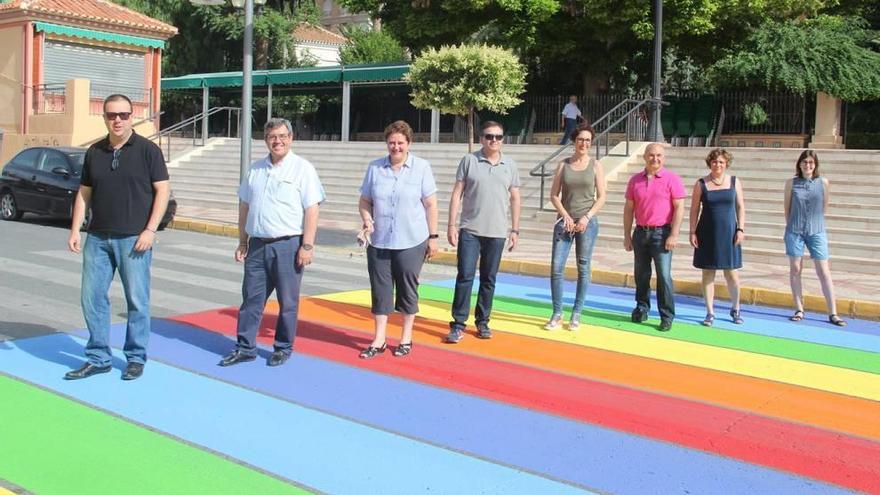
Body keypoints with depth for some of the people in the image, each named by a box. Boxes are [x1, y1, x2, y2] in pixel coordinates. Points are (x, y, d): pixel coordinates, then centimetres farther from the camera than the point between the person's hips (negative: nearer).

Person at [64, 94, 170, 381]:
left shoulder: (147, 150, -3)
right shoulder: (94, 152, 10)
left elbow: (163, 190, -6)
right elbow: (84, 193, 14)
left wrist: (150, 230, -13)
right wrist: (75, 230, 6)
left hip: (134, 239, -4)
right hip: (98, 238, 5)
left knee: (137, 300, 2)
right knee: (92, 298, 6)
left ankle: (136, 358, 16)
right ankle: (98, 358, 18)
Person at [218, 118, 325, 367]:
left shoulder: (303, 168, -4)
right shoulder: (255, 169, 12)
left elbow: (312, 209, -9)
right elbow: (244, 207, 17)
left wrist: (307, 246, -15)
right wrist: (243, 242, 13)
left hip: (288, 245, -5)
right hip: (257, 245, 5)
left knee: (287, 302, 5)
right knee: (251, 298, 7)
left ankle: (283, 348, 18)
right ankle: (245, 348, 16)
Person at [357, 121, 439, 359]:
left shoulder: (421, 167, -2)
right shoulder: (375, 168, 3)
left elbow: (430, 204, -1)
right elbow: (365, 200, 9)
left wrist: (433, 236, -3)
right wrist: (367, 220, -10)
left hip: (412, 242, -2)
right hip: (379, 241, 2)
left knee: (408, 288, 8)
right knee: (380, 289, 5)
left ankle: (406, 338, 22)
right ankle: (379, 340, 15)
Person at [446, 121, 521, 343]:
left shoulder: (510, 165, 6)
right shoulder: (469, 161, -1)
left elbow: (514, 198, 11)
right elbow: (457, 193, 0)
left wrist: (515, 230, 8)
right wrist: (451, 225, -5)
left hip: (497, 233, 2)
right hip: (470, 230, -2)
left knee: (488, 279, 10)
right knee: (465, 277, -5)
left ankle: (482, 321, 21)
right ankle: (458, 324, 1)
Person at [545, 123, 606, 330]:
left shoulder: (596, 165, 3)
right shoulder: (564, 164, 6)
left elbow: (601, 197, 1)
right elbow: (554, 195, 5)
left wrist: (586, 217, -10)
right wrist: (566, 216, -8)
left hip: (587, 222, -1)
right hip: (565, 220, 1)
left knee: (583, 268, 4)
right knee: (556, 267, -6)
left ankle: (576, 314, 12)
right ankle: (557, 314, 4)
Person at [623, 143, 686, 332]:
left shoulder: (671, 179, -4)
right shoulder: (635, 180, 9)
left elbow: (679, 207, -7)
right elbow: (629, 208, 11)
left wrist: (674, 235, -13)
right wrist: (627, 235, 7)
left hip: (662, 233, -4)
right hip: (641, 232, 4)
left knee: (664, 275, -6)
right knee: (641, 274, 11)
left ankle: (667, 317, 0)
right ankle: (641, 309, 25)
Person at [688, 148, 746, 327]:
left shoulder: (734, 182, 4)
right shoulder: (701, 184, 1)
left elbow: (740, 207, 6)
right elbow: (694, 209, 1)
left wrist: (740, 229, -3)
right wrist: (692, 232, -5)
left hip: (728, 233, 1)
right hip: (707, 234, 0)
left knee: (731, 273, 4)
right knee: (708, 273, 4)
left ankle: (735, 309, 22)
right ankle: (710, 312, 12)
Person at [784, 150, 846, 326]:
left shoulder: (823, 182, 0)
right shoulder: (791, 183, 1)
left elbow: (824, 206, 9)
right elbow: (787, 207, 8)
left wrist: (813, 222, 13)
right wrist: (793, 224, 11)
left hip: (816, 232, -1)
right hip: (794, 231, 1)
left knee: (824, 272, -2)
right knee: (795, 270, 4)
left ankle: (833, 313, 0)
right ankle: (799, 310, 13)